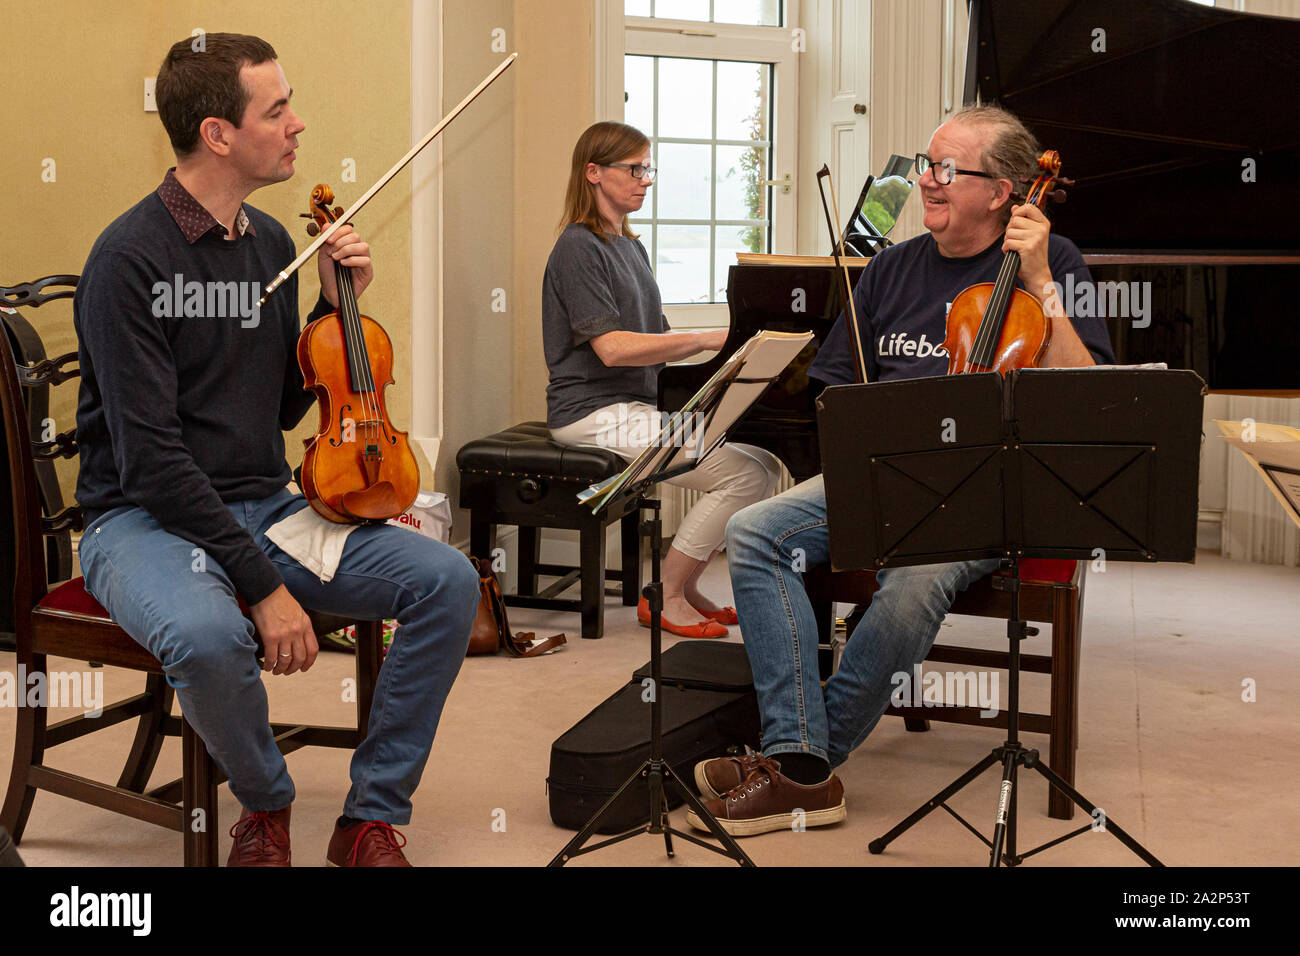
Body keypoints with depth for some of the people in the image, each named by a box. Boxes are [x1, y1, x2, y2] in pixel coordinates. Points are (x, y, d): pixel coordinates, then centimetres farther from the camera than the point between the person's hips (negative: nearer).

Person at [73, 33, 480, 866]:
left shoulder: (272, 244, 8)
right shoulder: (131, 257, -15)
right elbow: (150, 456, -20)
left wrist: (335, 306, 0)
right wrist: (260, 583, -24)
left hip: (265, 506, 7)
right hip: (146, 518, -6)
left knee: (448, 581, -12)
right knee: (207, 634, -39)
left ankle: (373, 818, 0)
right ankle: (267, 801, -5)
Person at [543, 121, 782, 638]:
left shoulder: (630, 246, 20)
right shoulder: (578, 247, -10)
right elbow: (611, 347, -20)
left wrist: (733, 344, 2)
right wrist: (710, 339, -21)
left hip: (639, 406, 9)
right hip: (596, 415, -9)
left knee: (764, 463, -6)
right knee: (745, 472, -19)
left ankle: (686, 585, 4)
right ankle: (666, 595, -6)